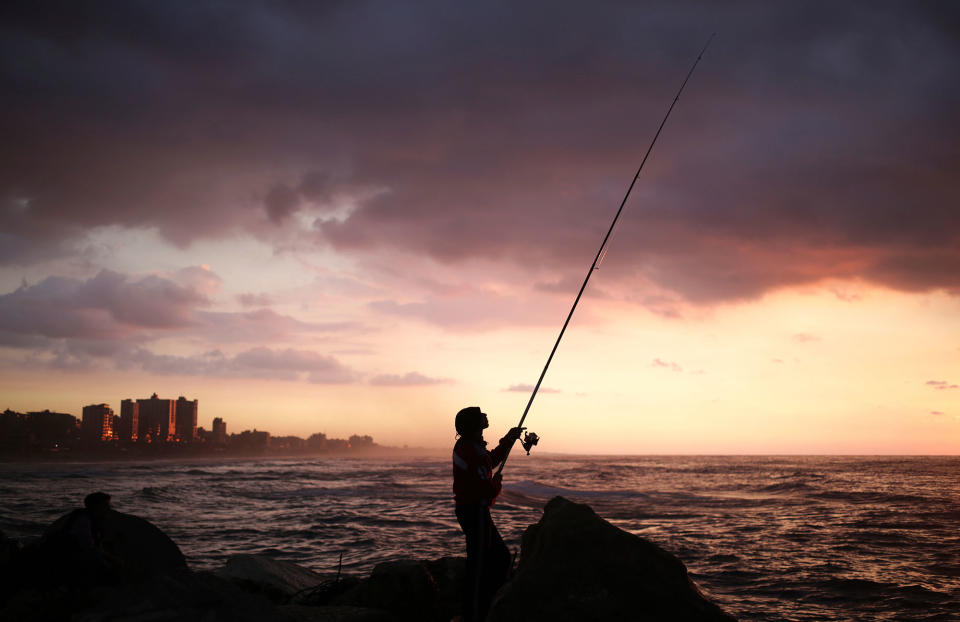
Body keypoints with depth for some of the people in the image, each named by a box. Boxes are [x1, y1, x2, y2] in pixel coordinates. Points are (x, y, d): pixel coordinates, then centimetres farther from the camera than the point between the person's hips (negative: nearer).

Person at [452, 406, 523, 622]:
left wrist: (509, 440, 23)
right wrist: (497, 482, 1)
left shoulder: (466, 444, 11)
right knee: (478, 566, -4)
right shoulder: (473, 452, -22)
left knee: (501, 556, 19)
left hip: (475, 511, 11)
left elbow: (492, 459, 29)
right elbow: (489, 490, -22)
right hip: (475, 512, -11)